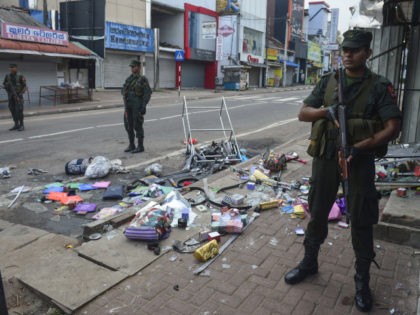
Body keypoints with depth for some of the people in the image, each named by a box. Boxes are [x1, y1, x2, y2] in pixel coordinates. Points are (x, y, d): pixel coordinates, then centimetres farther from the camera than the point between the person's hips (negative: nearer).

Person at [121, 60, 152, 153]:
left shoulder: (143, 79, -6)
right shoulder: (129, 79, 14)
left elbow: (148, 93, -12)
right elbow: (123, 90, 23)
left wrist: (144, 106, -18)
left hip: (137, 105, -7)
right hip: (128, 106, 7)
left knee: (138, 126, -3)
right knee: (128, 126, 9)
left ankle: (140, 146, 6)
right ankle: (131, 145, 20)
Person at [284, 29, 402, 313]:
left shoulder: (380, 86, -4)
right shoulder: (328, 81, 5)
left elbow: (393, 128, -10)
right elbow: (303, 113, 1)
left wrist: (360, 147, -22)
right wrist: (328, 111, -18)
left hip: (359, 158, -2)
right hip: (325, 155, 3)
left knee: (361, 219, 4)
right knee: (318, 211, 13)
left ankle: (362, 279, 21)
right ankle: (310, 262, 32)